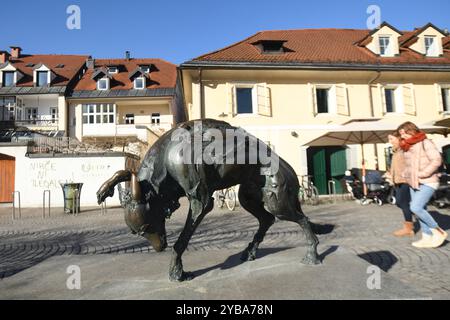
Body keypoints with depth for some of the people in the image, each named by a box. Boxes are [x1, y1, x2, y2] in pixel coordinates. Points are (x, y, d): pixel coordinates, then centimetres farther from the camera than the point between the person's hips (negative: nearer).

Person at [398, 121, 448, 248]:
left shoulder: (425, 143, -10)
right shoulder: (407, 147, 14)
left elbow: (437, 160, -19)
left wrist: (422, 174, -21)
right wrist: (406, 174, 11)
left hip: (427, 182, -8)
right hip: (413, 183, 8)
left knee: (416, 207, -17)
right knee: (420, 209, 9)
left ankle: (438, 232, 2)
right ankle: (427, 238, 17)